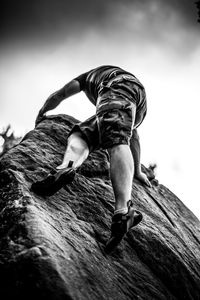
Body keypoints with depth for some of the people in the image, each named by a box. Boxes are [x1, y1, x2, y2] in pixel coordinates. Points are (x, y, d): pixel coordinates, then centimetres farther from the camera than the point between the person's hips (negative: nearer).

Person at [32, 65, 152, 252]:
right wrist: (137, 171, 44)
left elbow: (57, 97, 35)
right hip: (140, 103, 4)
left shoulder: (91, 75, 39)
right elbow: (134, 136, 43)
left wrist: (41, 114, 54)